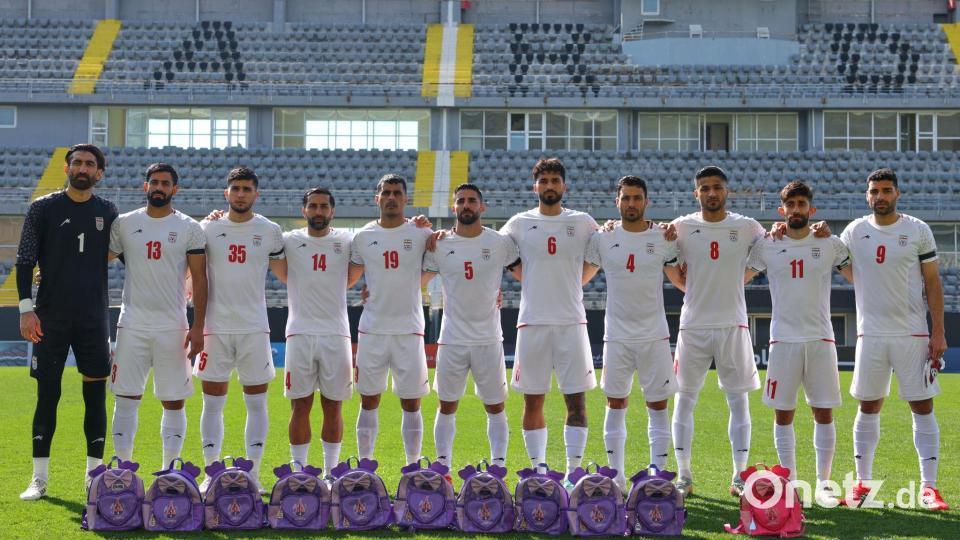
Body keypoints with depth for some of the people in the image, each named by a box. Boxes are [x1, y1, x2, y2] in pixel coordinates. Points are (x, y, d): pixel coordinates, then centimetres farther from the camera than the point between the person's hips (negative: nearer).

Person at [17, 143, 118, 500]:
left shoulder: (108, 212, 7)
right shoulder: (43, 208, 1)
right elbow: (25, 260, -1)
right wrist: (26, 308, -8)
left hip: (94, 319, 2)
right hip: (51, 319, -2)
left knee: (96, 395, 3)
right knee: (47, 394, 0)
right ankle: (39, 478, 8)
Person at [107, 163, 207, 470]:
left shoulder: (189, 229, 2)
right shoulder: (124, 224, 6)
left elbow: (199, 280, 1)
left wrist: (197, 327, -5)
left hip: (173, 326, -1)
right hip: (132, 325, 1)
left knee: (174, 402, 3)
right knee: (126, 398, 0)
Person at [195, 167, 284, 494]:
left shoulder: (269, 231, 4)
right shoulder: (208, 229, 5)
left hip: (254, 328, 0)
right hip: (216, 328, 0)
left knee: (256, 403, 3)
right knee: (212, 403, 3)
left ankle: (253, 471, 9)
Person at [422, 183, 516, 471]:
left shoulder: (500, 243, -1)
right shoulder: (439, 245, 1)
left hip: (489, 339, 0)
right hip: (452, 339, 1)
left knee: (495, 407, 5)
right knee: (447, 406, 7)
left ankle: (498, 467, 11)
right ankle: (443, 467, 14)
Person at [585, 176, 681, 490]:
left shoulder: (663, 238, 1)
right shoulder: (603, 238, 3)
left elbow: (684, 281, 10)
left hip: (655, 335, -1)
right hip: (616, 335, 1)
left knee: (658, 406, 2)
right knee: (616, 405, 6)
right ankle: (616, 476, 14)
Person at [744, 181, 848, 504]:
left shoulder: (830, 245, 4)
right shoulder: (767, 247, 4)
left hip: (821, 338, 0)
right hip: (783, 340, 0)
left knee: (824, 413, 0)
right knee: (783, 413, 3)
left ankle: (823, 483, 8)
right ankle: (790, 481, 13)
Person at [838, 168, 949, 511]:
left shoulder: (918, 231, 0)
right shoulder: (854, 232, 5)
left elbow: (932, 282, 1)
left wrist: (938, 331, -6)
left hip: (913, 334, -1)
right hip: (870, 334, 2)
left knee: (922, 408, -2)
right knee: (868, 407, 7)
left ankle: (929, 487, 2)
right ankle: (862, 483, 15)